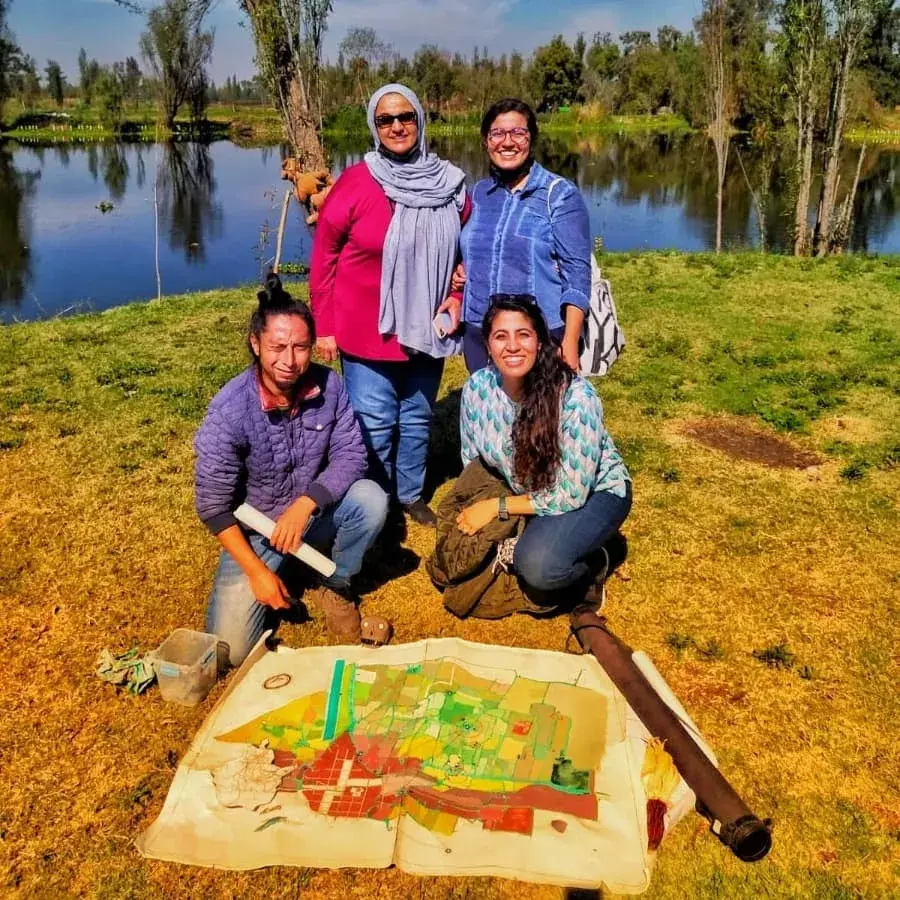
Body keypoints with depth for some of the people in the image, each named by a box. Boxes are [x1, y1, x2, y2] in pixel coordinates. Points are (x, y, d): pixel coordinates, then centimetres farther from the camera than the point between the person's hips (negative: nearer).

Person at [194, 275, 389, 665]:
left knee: (371, 499, -28)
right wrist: (257, 571, -20)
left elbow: (351, 453, -13)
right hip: (254, 529, -2)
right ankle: (280, 573, 19)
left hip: (313, 512, 2)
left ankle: (335, 585, 0)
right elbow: (213, 505, -18)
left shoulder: (328, 385, -15)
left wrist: (305, 504, -30)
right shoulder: (229, 410, -25)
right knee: (231, 649, -13)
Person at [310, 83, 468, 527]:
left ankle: (411, 494, 36)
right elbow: (323, 254, -5)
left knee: (417, 417, 17)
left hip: (426, 327, 4)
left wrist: (457, 296, 0)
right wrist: (324, 326, -6)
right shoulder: (356, 182, -10)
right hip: (367, 330, -4)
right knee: (375, 424, 3)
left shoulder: (448, 182, 1)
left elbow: (466, 248, 15)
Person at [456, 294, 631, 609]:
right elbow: (471, 463, 1)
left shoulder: (575, 396, -29)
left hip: (594, 492, -5)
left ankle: (591, 566, 1)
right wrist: (475, 511, -13)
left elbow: (572, 494, -25)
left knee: (537, 565, -31)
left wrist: (497, 507, -23)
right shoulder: (477, 387, -15)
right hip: (527, 492, 5)